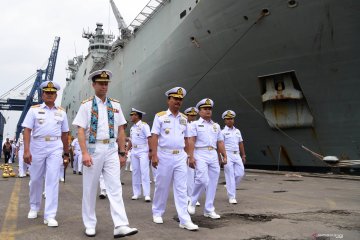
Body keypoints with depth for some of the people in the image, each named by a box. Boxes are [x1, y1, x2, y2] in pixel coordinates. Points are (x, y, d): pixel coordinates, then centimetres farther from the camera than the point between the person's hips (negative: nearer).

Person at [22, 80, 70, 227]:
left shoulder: (61, 112, 10)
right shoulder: (34, 109, 3)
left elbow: (64, 134, 14)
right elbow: (27, 130, -4)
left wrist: (66, 154, 14)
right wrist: (26, 150, -15)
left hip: (55, 147, 1)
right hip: (37, 146, 0)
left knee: (53, 180, -5)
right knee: (35, 179, 11)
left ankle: (49, 215, -2)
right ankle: (34, 207, 35)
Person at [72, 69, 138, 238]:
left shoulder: (115, 105, 10)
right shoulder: (86, 105, 1)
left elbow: (120, 130, 10)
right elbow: (80, 131, -5)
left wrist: (122, 153, 7)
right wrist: (85, 153, -15)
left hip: (111, 149, 2)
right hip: (93, 149, -2)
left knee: (115, 188, -4)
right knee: (90, 189, 8)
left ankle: (120, 226, -5)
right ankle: (90, 225, 22)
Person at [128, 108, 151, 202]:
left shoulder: (144, 125, -8)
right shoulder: (132, 128, 14)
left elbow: (149, 138, -14)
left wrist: (150, 151, -19)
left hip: (143, 152, -7)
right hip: (134, 152, 7)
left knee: (144, 173, -7)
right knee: (135, 172, 9)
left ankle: (147, 194, -4)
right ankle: (136, 193, 17)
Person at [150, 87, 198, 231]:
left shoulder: (184, 119, 12)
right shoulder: (160, 116, -2)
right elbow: (154, 137, -7)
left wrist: (188, 155, 12)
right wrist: (154, 155, -14)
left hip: (180, 156, 4)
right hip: (165, 155, -3)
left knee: (181, 188, 1)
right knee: (162, 186, 8)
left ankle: (184, 220, 2)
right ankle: (157, 213, 27)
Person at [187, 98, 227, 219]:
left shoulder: (216, 126, 19)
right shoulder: (195, 124, 4)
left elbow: (220, 142, 17)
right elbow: (191, 141, -5)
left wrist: (224, 156, 8)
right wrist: (191, 157, -15)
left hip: (213, 155, 5)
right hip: (200, 155, -5)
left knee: (213, 183, 4)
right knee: (202, 179, -16)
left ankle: (209, 210, 14)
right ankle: (192, 202, 8)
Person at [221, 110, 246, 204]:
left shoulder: (237, 131, 14)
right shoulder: (223, 132, -3)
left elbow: (241, 143, 17)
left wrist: (243, 155, 13)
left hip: (237, 155, 5)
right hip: (228, 155, -5)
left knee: (240, 173, 0)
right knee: (230, 176, -3)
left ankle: (230, 187, 26)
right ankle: (231, 197, 5)